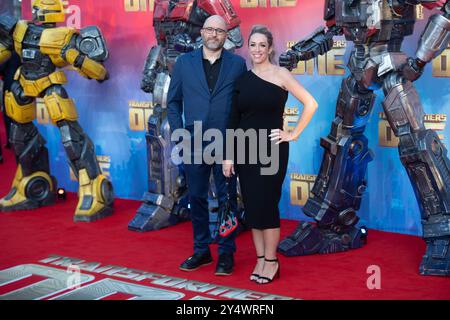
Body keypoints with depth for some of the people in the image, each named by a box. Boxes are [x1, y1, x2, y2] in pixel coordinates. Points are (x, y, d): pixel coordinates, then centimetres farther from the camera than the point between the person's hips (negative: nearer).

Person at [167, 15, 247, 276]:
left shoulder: (238, 64, 2)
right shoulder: (184, 62, 6)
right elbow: (174, 101, 9)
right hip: (194, 143, 2)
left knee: (227, 199, 4)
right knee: (197, 198, 9)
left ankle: (226, 253, 15)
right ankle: (201, 250, 21)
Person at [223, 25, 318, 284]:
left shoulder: (280, 74, -4)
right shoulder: (243, 79, 7)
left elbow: (311, 104, -4)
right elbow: (234, 120, 7)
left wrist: (294, 134, -5)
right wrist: (228, 155, 3)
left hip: (272, 149, -4)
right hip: (245, 149, 4)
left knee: (266, 204, -3)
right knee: (251, 205, 6)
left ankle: (271, 261, 11)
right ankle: (260, 259, 17)